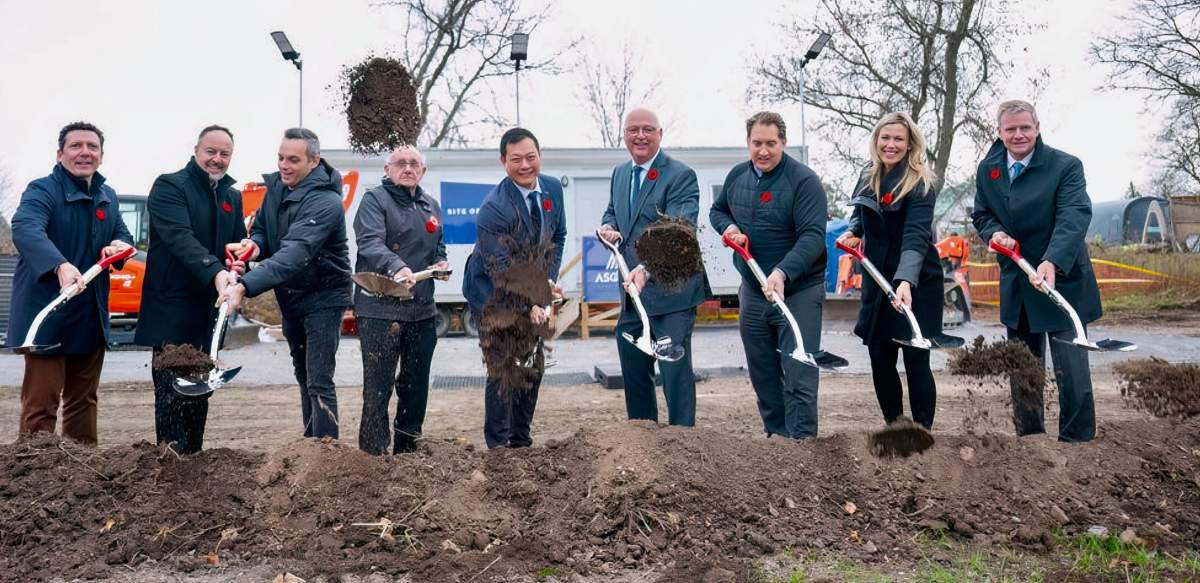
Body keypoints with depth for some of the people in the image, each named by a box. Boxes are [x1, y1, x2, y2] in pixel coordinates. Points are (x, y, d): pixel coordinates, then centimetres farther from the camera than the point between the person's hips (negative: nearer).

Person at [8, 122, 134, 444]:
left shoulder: (108, 197, 12)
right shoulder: (42, 190, -13)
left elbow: (123, 236, 16)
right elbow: (25, 229, -32)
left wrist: (119, 245, -10)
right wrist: (61, 266, -51)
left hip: (91, 317, 7)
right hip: (47, 315, -7)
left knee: (83, 400, 16)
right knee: (41, 404, -6)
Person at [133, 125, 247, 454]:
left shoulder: (232, 197, 14)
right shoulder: (169, 187, -8)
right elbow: (179, 237, -23)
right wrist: (215, 272, -38)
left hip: (210, 310, 7)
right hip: (172, 306, -7)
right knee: (172, 390, -9)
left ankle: (194, 459, 23)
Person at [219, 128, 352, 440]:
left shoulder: (325, 201, -27)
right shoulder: (275, 186, 0)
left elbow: (295, 253, -39)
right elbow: (262, 227, 11)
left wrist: (245, 285, -49)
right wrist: (255, 243, -16)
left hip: (322, 297, -8)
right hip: (290, 297, 9)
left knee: (319, 382, -12)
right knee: (303, 376, 18)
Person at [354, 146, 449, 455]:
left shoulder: (431, 205, 17)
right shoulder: (375, 199, -5)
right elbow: (370, 242, -22)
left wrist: (441, 263, 5)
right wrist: (396, 267, -41)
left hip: (422, 310, 7)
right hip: (380, 307, -7)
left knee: (416, 385, 14)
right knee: (378, 386, -6)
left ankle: (406, 451, 28)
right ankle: (372, 453, 1)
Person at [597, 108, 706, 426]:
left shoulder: (681, 175, -12)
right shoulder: (619, 173, 12)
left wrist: (646, 268, -39)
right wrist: (607, 226, 2)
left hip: (670, 291, -8)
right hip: (631, 293, 8)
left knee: (676, 370, -4)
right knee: (633, 372, 15)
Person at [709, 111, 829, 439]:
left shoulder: (804, 181, -15)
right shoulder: (737, 176, 6)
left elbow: (812, 237, -24)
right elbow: (717, 210, 23)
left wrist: (782, 273, -38)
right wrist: (728, 226, -1)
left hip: (798, 292, -6)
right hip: (752, 290, 6)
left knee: (798, 377, -8)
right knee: (762, 374, 15)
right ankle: (775, 434, 30)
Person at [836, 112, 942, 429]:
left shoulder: (920, 184, -16)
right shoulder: (868, 178, 5)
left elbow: (915, 237, -30)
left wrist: (906, 280, -45)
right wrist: (852, 231, 1)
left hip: (915, 284, -6)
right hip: (877, 281, 6)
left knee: (915, 362, -5)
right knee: (879, 360, 9)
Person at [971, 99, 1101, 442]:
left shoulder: (1066, 166, -12)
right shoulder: (987, 169, 4)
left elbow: (1075, 217, -24)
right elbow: (981, 214, 13)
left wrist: (1052, 262, -40)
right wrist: (994, 232, -12)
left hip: (1061, 281, -5)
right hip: (1016, 283, 5)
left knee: (1071, 371, -5)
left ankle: (1077, 443, 6)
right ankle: (1029, 439, 26)